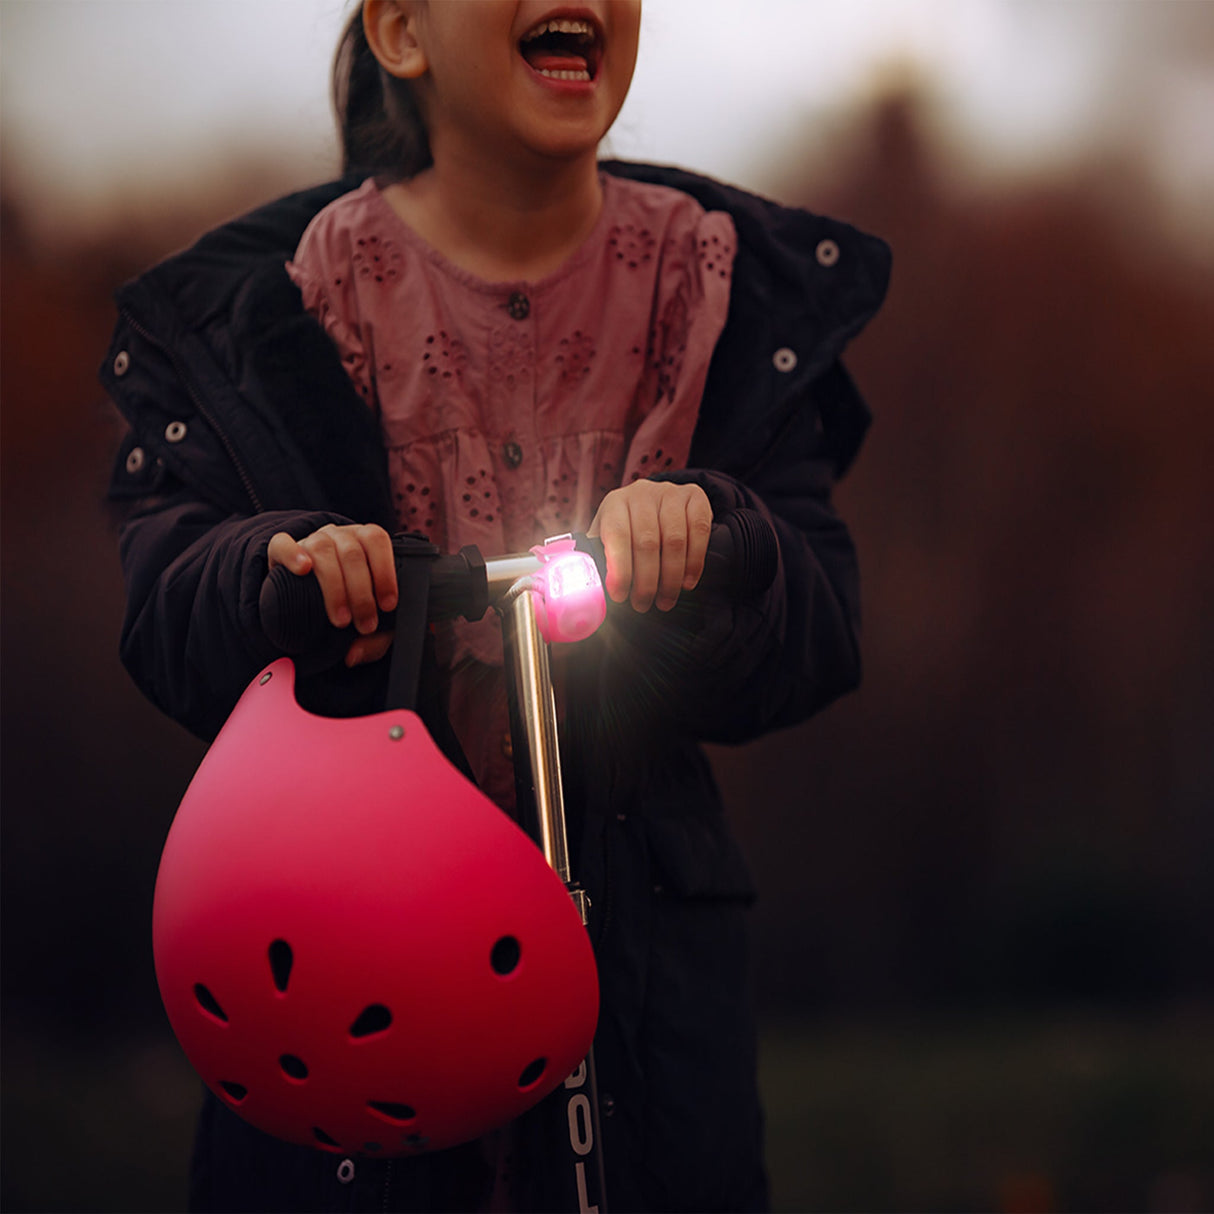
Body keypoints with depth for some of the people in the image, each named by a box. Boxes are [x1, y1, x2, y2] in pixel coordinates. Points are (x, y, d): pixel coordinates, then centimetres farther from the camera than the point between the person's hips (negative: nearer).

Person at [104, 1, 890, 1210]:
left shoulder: (731, 282, 1)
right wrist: (277, 572, -30)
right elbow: (163, 624, -9)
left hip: (640, 961, 2)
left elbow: (817, 643, -5)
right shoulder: (248, 306, -3)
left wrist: (700, 535, -26)